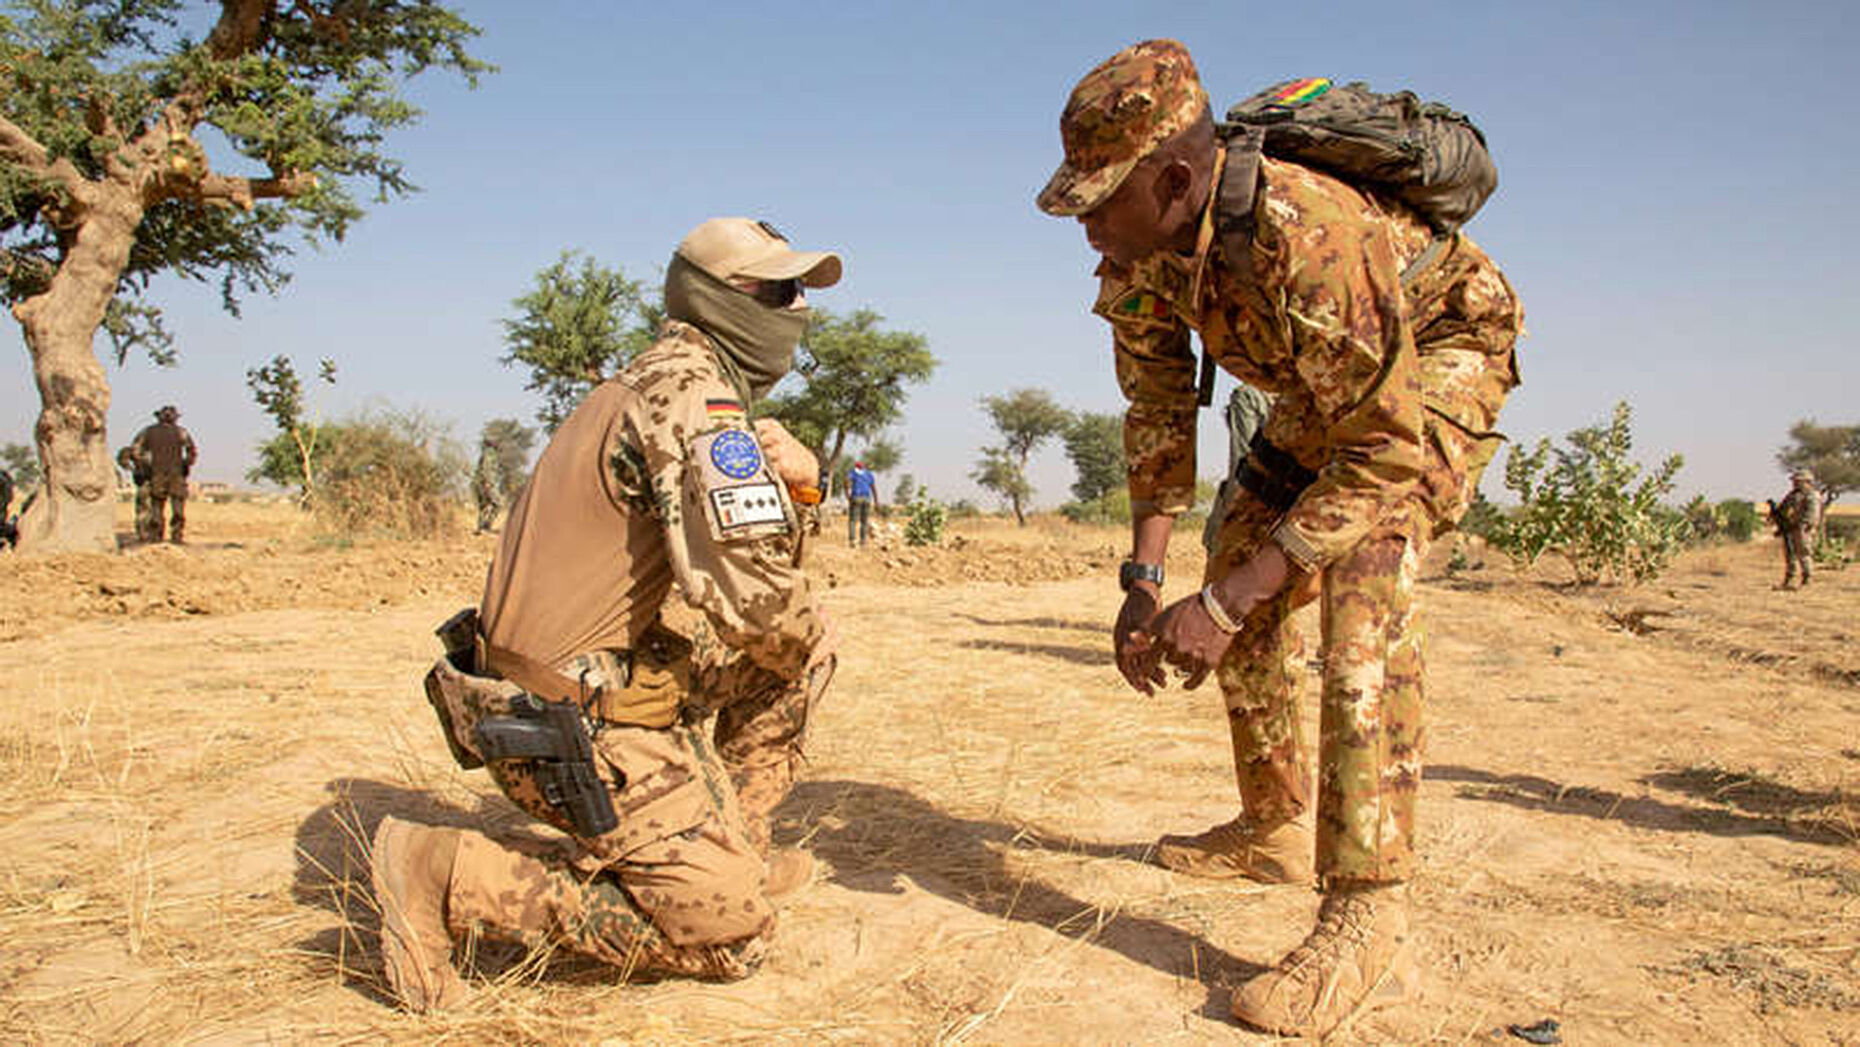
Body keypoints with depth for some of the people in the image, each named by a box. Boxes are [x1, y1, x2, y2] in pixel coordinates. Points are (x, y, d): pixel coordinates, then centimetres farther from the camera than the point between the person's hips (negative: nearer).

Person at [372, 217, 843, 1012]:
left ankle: (726, 844, 22)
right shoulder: (691, 386, -18)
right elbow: (750, 591, -29)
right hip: (580, 730, -10)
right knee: (732, 940, -1)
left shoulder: (657, 381, 14)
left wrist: (788, 475, -2)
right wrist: (798, 632, -5)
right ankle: (451, 876, -4)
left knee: (808, 641, 15)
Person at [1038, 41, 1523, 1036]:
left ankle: (1368, 918, -28)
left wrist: (1225, 603, -41)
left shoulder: (1305, 233, -41)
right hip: (1322, 386, 8)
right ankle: (1274, 828, 25)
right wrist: (1143, 580, -16)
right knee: (1241, 571, 7)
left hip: (1443, 349, -8)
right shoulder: (1137, 255, -17)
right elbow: (1158, 411, -6)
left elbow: (1384, 452, -39)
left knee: (1361, 577, -29)